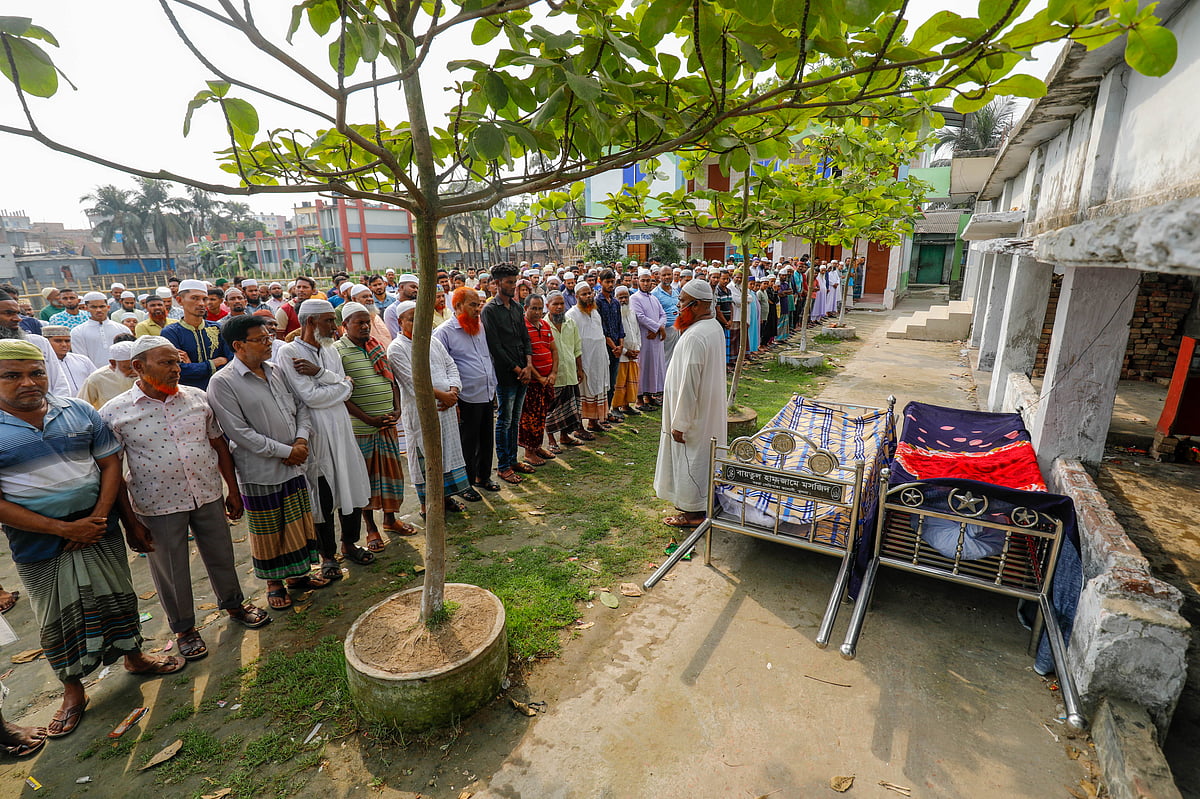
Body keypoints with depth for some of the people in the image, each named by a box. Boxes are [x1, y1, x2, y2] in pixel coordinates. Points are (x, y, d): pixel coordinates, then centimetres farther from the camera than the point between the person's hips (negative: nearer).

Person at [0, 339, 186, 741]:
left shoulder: (79, 411, -3)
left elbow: (110, 463, -1)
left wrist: (98, 517, -12)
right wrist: (65, 529, -17)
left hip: (100, 528, 2)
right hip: (39, 544, -2)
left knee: (118, 596, 16)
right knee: (56, 618, 13)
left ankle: (134, 656, 38)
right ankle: (72, 689, 33)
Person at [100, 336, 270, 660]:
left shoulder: (197, 398, 0)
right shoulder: (114, 412, -9)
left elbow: (219, 445, 6)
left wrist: (233, 491, 7)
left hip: (208, 495, 3)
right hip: (158, 506, -3)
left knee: (221, 555, 18)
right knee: (171, 570, 13)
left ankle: (233, 603, 42)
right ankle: (183, 627, 35)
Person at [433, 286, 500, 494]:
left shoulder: (481, 327, 12)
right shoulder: (444, 331, -9)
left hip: (487, 395, 7)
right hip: (466, 399, -6)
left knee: (487, 439, 16)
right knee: (468, 443, 5)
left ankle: (483, 476, 33)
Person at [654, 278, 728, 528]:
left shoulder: (694, 337, -27)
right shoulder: (715, 327, 4)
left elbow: (688, 384, -26)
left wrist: (679, 423, -19)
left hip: (694, 411, -10)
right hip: (711, 409, 10)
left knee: (690, 460, 5)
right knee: (703, 456, 21)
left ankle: (692, 512, 21)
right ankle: (703, 503, 38)